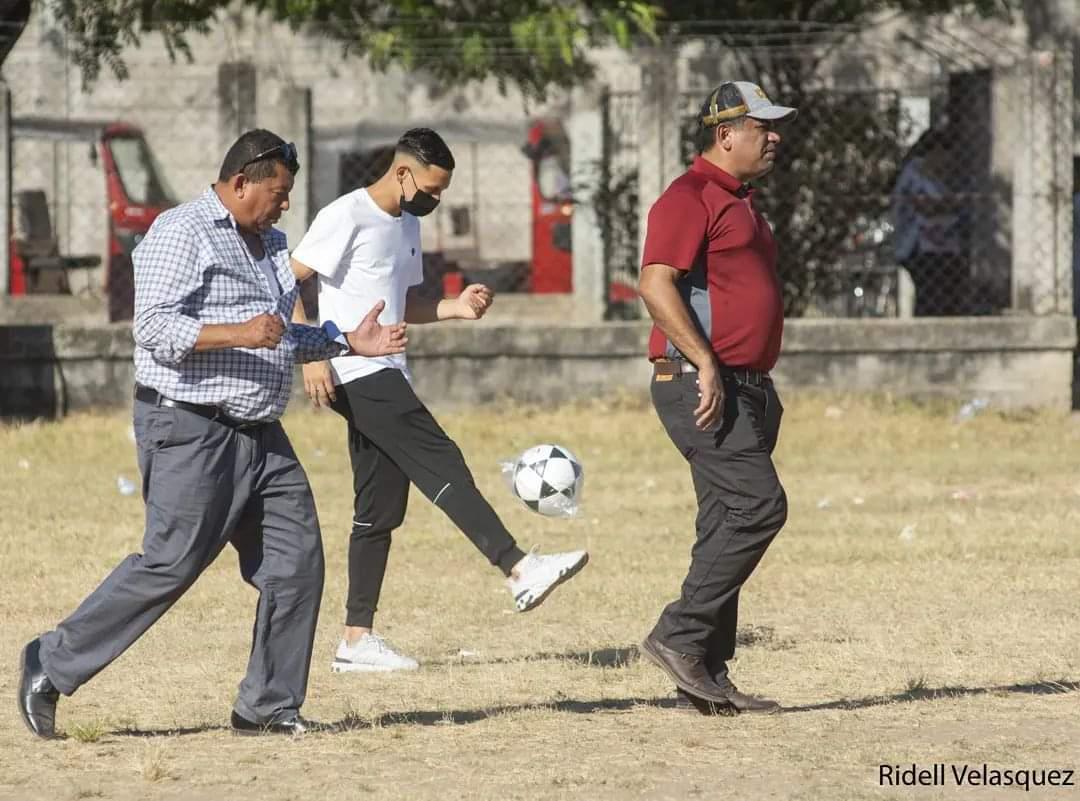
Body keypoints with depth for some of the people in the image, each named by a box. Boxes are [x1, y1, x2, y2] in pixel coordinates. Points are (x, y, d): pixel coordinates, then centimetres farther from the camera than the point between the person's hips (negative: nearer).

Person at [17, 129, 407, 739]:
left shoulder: (270, 243, 20)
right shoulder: (182, 233, -9)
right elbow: (156, 328, -19)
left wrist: (347, 342, 20)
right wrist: (238, 334, -28)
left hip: (260, 434, 9)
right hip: (189, 430, -9)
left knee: (297, 562, 2)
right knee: (170, 564, -12)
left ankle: (268, 706, 9)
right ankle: (53, 664, -1)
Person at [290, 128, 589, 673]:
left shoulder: (407, 226, 19)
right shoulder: (348, 216, -9)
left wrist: (456, 307, 9)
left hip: (385, 377, 10)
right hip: (355, 374, -10)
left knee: (380, 510, 7)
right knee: (441, 465, -18)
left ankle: (356, 639, 9)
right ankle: (520, 571, -24)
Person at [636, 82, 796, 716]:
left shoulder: (740, 202, 23)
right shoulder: (690, 198, -9)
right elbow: (656, 283, -20)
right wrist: (705, 364, -25)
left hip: (745, 386, 10)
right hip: (700, 383, -10)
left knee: (731, 526, 7)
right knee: (759, 504, -18)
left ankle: (708, 680, 8)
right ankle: (679, 637, -13)